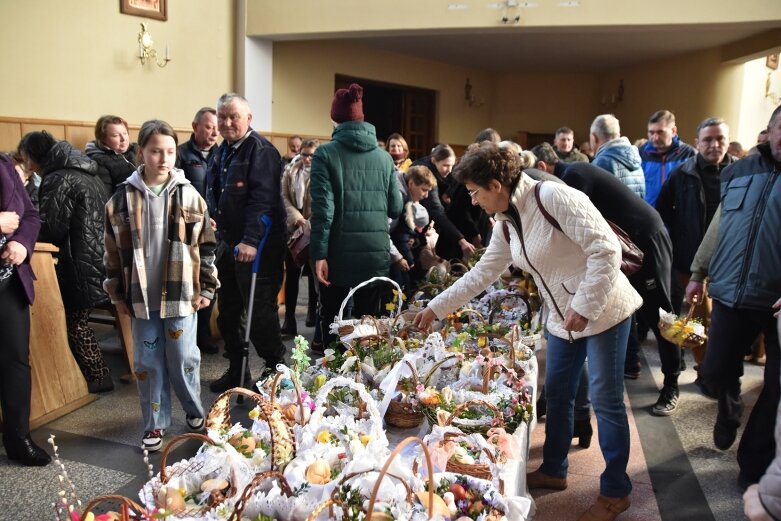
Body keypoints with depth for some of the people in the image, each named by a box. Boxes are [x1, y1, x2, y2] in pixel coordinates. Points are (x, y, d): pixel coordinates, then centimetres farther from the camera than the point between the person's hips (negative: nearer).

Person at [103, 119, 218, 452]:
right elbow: (112, 250, 5)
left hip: (181, 294, -1)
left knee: (183, 358, 7)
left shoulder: (189, 196, -1)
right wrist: (117, 294, 6)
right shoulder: (123, 198, -1)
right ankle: (155, 424, 25)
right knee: (147, 362, 10)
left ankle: (195, 413, 30)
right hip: (141, 296, 1)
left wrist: (207, 287, 1)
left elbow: (206, 245, 3)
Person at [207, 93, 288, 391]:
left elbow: (263, 199, -23)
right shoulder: (223, 151, 16)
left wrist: (251, 240, -31)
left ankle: (277, 367, 16)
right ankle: (236, 369, 29)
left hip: (257, 247, -9)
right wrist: (221, 237, 15)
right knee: (228, 311, 15)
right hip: (228, 243, 9)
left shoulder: (260, 150, -11)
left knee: (259, 311, -2)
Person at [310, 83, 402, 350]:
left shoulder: (326, 154, -4)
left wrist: (319, 254, -11)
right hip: (377, 254, 3)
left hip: (339, 254, -3)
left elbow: (323, 208, -12)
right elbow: (395, 208, 8)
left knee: (333, 323, 10)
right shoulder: (384, 157, 6)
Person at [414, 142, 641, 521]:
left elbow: (606, 249, -24)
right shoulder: (507, 223, 5)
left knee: (605, 401, 2)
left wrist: (585, 306, -23)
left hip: (603, 311, -8)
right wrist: (435, 308, 12)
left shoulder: (552, 197, -22)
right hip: (562, 319, 8)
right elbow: (481, 273, 12)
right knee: (556, 394, 16)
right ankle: (554, 470, 36)